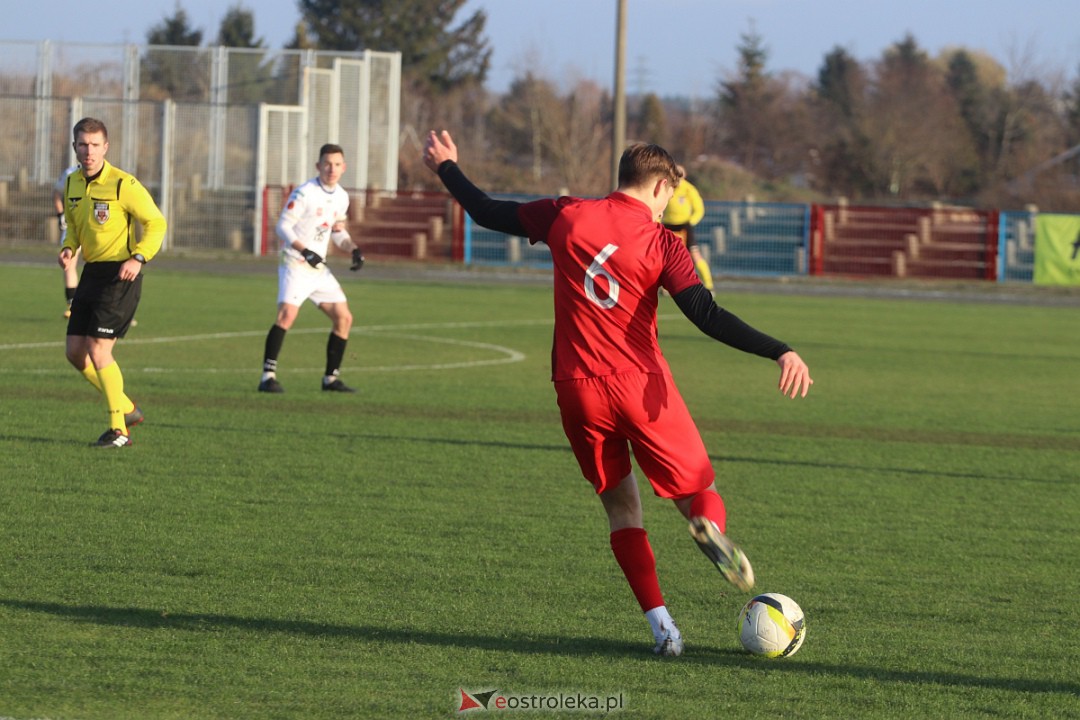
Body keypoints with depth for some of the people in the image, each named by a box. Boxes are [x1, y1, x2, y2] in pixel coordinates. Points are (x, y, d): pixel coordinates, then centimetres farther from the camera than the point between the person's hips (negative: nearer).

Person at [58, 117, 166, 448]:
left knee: (98, 350, -13)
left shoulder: (123, 184, -14)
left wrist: (139, 258, -22)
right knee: (75, 352, 6)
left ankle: (119, 430, -2)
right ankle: (126, 408, 23)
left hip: (120, 275, -8)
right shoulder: (72, 184, 7)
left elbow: (156, 223, -9)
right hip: (91, 272, 8)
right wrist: (68, 248, 2)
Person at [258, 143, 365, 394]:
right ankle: (268, 377, -24)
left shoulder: (341, 197, 9)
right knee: (287, 314, -25)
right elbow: (283, 226, -15)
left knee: (344, 318, 6)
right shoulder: (305, 193, -14)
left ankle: (331, 378, 18)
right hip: (295, 264, -8)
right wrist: (305, 252, -26)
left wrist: (354, 249, 3)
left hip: (319, 269, 8)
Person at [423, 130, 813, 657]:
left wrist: (446, 168, 30)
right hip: (641, 386, -3)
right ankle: (709, 526, -29)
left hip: (577, 391, 3)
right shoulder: (661, 243, -5)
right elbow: (707, 316, -15)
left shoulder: (566, 216, 3)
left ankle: (660, 623, -1)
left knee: (620, 506, 13)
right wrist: (780, 353, -18)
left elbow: (489, 213, 13)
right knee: (699, 490, 9)